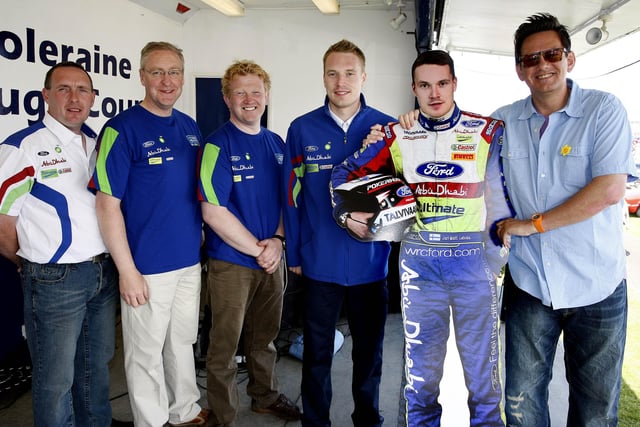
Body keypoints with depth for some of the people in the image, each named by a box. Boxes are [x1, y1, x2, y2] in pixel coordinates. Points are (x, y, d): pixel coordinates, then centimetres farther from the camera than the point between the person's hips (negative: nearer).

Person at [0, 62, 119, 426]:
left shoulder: (98, 144, 8)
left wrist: (107, 262, 8)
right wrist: (35, 266, 2)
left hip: (105, 273, 6)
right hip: (55, 280, -6)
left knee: (97, 366, 21)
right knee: (56, 379, 8)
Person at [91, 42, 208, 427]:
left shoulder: (191, 127, 7)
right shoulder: (122, 129, -12)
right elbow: (108, 205, -14)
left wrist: (200, 239, 11)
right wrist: (127, 271, -16)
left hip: (190, 262, 6)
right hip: (147, 267, -6)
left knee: (184, 342, 21)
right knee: (147, 353, 10)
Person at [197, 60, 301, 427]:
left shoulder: (277, 144, 7)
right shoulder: (218, 145, -12)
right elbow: (213, 212, -17)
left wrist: (278, 240, -6)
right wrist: (258, 249, -14)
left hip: (272, 258, 6)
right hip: (232, 261, -5)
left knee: (266, 335, 21)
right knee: (225, 344, 8)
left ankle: (266, 396, 42)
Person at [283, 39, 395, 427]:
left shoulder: (388, 128, -2)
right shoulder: (302, 129, -2)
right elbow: (292, 195, 0)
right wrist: (294, 254, 0)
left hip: (371, 262, 1)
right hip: (320, 263, 0)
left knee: (369, 351, 17)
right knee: (317, 353, 15)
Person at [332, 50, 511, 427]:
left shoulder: (489, 132, -1)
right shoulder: (397, 136, 4)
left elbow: (504, 197, 1)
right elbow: (346, 172, 10)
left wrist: (498, 252, -3)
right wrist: (348, 213, -3)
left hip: (473, 258, -1)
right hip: (418, 260, 2)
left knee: (482, 356, 9)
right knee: (422, 357, 13)